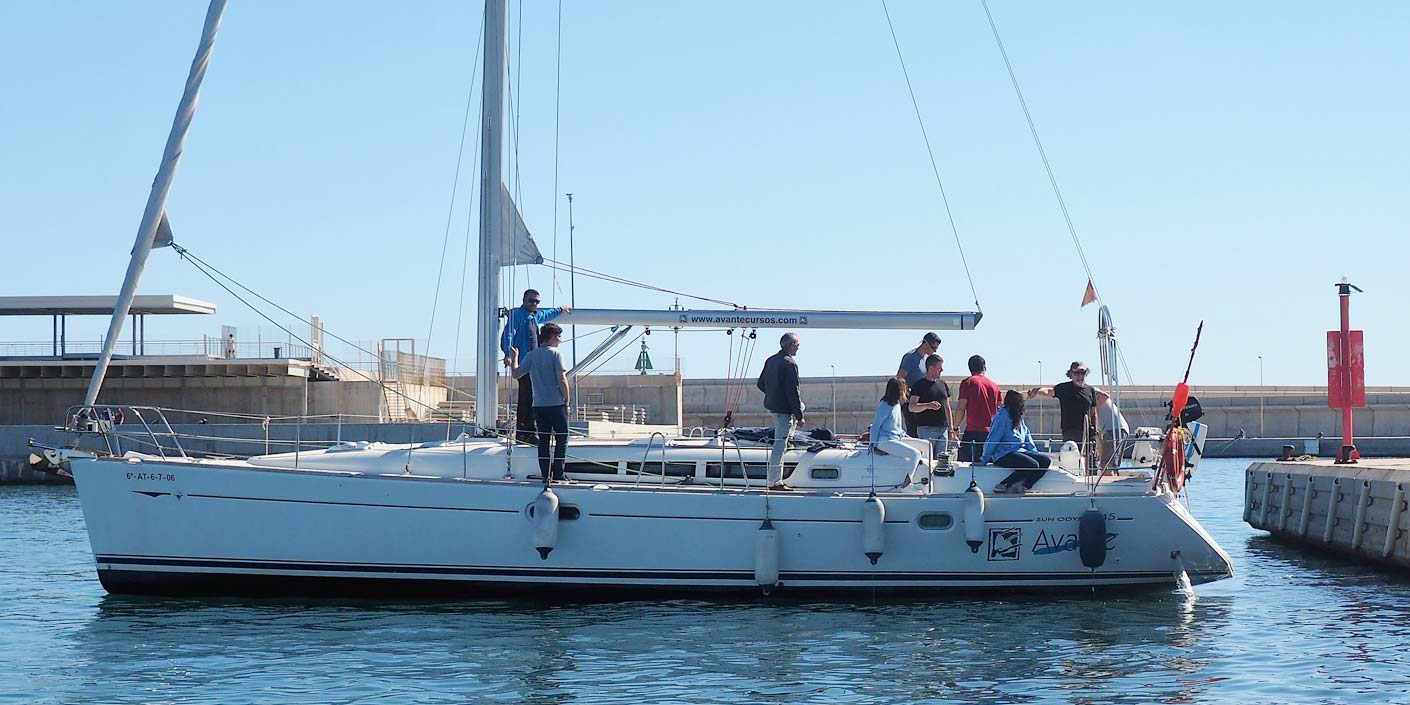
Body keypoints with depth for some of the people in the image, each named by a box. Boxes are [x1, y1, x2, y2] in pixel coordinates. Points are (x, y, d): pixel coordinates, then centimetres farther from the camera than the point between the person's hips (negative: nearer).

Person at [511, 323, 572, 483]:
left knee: (543, 440, 9)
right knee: (562, 439, 5)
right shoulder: (555, 354, -7)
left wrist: (514, 358, 26)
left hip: (538, 405, 5)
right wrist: (566, 400, -4)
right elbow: (562, 380, -13)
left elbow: (516, 373, 10)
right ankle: (558, 473, 2)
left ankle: (545, 474, 7)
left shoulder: (531, 355, 7)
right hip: (557, 404, -5)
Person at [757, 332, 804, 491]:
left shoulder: (770, 360, 9)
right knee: (780, 445, -5)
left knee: (801, 405, 34)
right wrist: (799, 417, -16)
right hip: (784, 408, -9)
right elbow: (792, 392, -20)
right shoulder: (790, 364, -18)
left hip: (771, 404, 9)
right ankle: (775, 482, -2)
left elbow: (760, 384, 17)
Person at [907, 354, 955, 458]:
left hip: (943, 429, 6)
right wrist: (927, 405, -30)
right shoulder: (920, 385, -3)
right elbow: (911, 407, -13)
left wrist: (951, 429, 15)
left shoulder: (943, 385, 17)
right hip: (926, 429, -6)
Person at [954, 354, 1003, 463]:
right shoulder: (994, 385, 12)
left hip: (973, 431, -4)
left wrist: (955, 427, 4)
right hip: (992, 433, 4)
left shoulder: (967, 383, 0)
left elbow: (961, 408, -4)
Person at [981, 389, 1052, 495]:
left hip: (1020, 452, 9)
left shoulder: (1019, 418, 18)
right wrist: (985, 460, -8)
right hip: (1004, 455, -9)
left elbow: (1027, 437, 23)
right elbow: (992, 440, -9)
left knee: (1046, 460, -9)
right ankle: (1002, 486, -22)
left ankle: (1022, 486, -22)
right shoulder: (1003, 416, -9)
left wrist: (1035, 453, 11)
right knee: (1032, 465, -30)